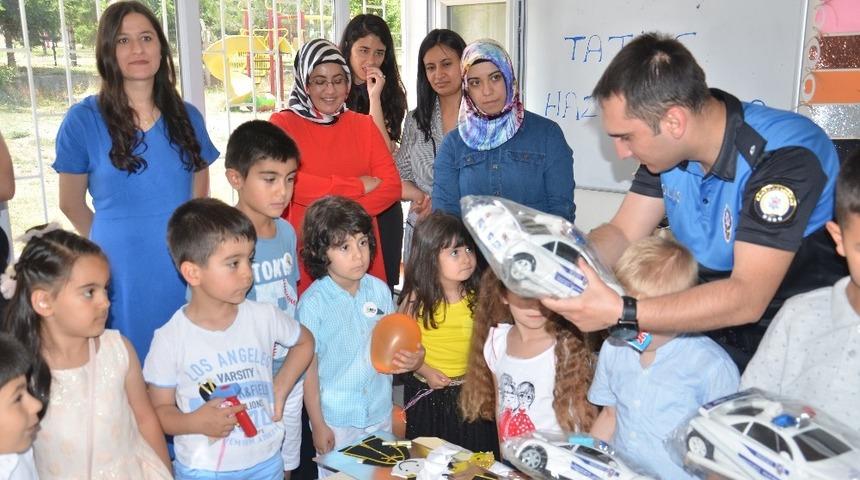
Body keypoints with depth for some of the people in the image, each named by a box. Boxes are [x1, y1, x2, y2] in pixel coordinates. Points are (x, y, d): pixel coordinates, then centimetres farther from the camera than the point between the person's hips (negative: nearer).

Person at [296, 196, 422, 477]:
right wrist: (318, 425, -7)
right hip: (336, 420, -4)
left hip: (380, 415, 4)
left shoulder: (379, 290, -4)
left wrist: (410, 359, -13)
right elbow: (308, 366, -10)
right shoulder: (313, 303, -16)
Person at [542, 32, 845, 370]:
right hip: (707, 320, 6)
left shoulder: (785, 156, -25)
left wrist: (620, 312, -37)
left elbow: (746, 299, -31)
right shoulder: (668, 145, -5)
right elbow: (621, 234, 0)